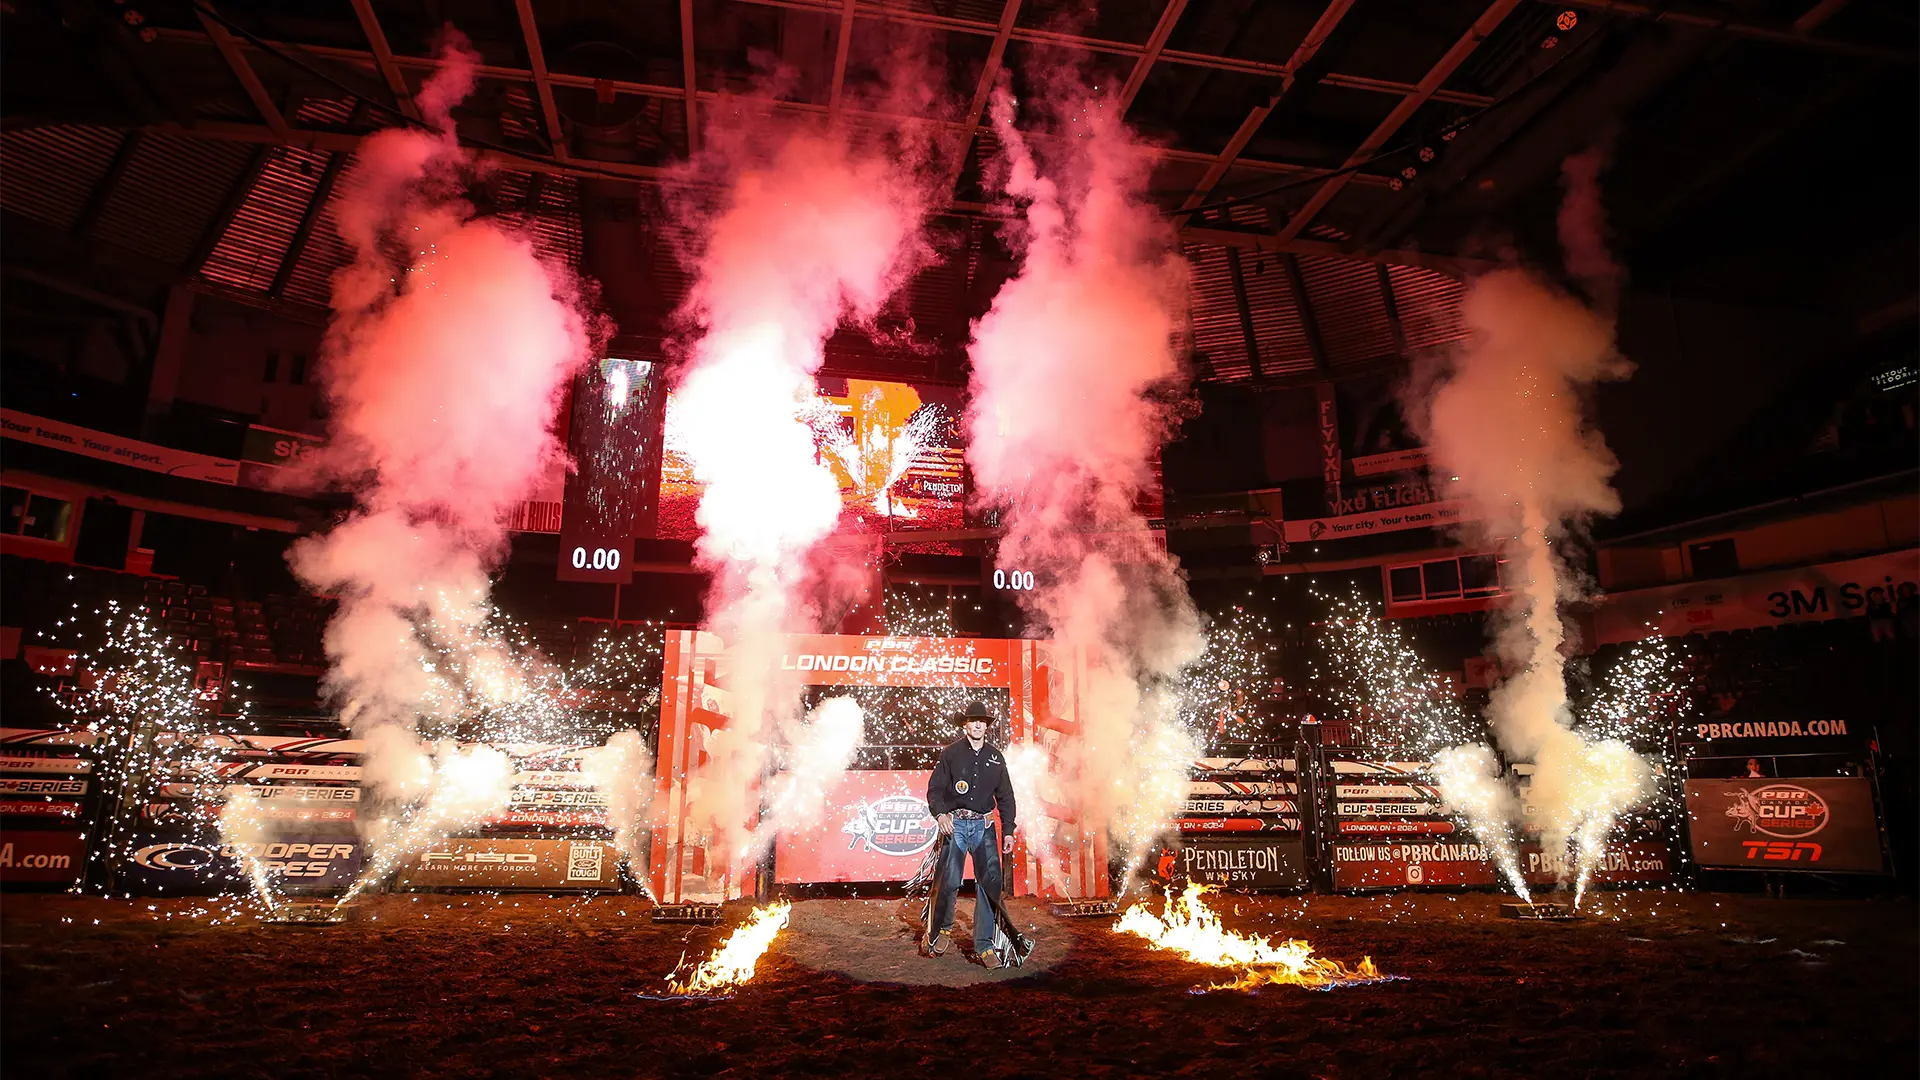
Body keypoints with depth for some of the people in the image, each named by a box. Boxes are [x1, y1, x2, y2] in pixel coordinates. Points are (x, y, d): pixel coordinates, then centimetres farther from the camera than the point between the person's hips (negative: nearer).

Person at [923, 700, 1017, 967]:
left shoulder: (996, 757, 11)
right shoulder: (951, 754, 3)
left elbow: (1005, 796, 14)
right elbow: (934, 789, 1)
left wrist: (1008, 831, 8)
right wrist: (941, 814, -17)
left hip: (984, 825, 2)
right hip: (955, 822, -2)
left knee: (990, 882, -6)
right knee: (949, 880, -8)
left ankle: (984, 945, 2)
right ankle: (941, 930, 18)